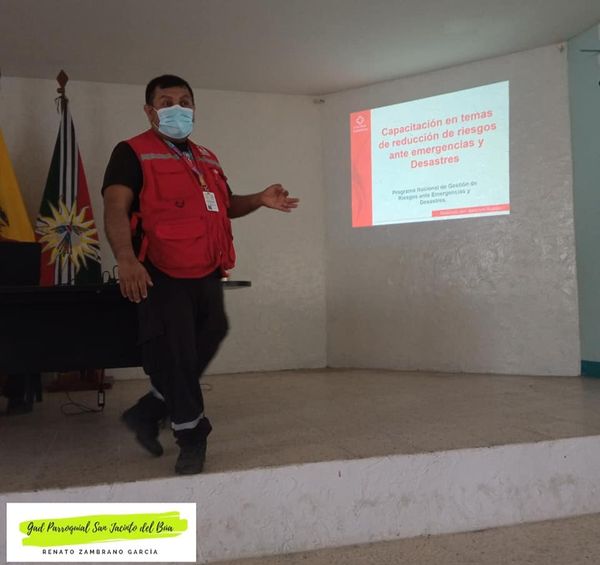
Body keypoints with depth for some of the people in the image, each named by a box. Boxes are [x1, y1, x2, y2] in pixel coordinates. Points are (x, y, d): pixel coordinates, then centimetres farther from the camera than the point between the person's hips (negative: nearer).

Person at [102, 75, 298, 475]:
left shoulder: (207, 159, 20)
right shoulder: (133, 153, -3)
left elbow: (225, 205, 29)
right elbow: (116, 209, -15)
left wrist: (260, 200, 8)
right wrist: (127, 260, -32)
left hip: (208, 276, 8)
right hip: (162, 277, -7)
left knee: (200, 354, 14)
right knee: (175, 359, -3)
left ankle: (146, 414, 32)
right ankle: (192, 436, 16)